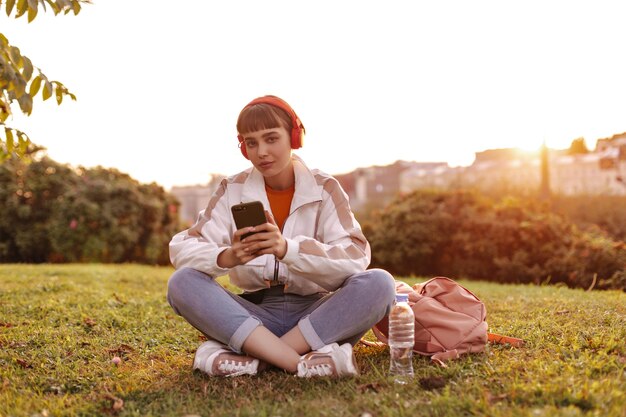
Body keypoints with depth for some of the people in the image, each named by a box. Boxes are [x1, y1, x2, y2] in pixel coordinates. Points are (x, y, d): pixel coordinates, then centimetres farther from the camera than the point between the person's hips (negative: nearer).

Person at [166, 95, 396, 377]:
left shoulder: (324, 189, -1)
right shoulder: (232, 190, 3)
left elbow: (356, 256, -16)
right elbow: (181, 248, -9)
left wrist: (286, 249, -33)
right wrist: (228, 257, -32)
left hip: (315, 314, 0)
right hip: (255, 314, 1)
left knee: (379, 283, -27)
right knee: (182, 282, -22)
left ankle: (250, 357, -29)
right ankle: (301, 362, -34)